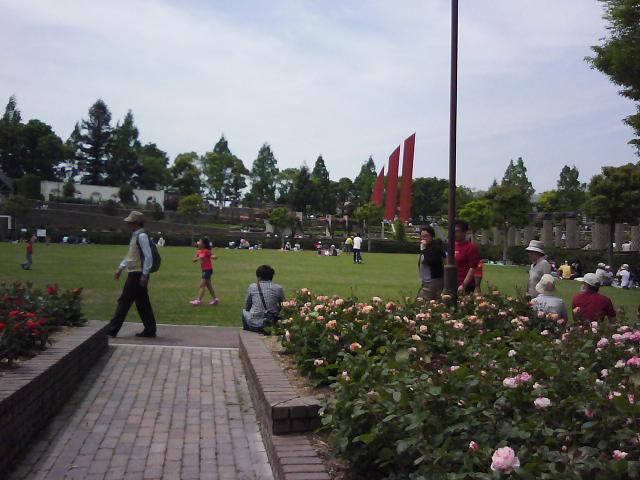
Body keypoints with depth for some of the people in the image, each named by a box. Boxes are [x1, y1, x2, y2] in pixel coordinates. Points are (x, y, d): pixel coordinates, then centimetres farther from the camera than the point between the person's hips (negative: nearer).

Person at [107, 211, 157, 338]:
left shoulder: (141, 237, -15)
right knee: (142, 304, 11)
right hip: (133, 274, 10)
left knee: (125, 302, -3)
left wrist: (144, 275, -21)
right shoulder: (134, 236, 15)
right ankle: (149, 330, 16)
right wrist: (120, 269, 23)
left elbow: (148, 257, -20)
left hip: (138, 275, -10)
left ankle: (113, 329, 5)